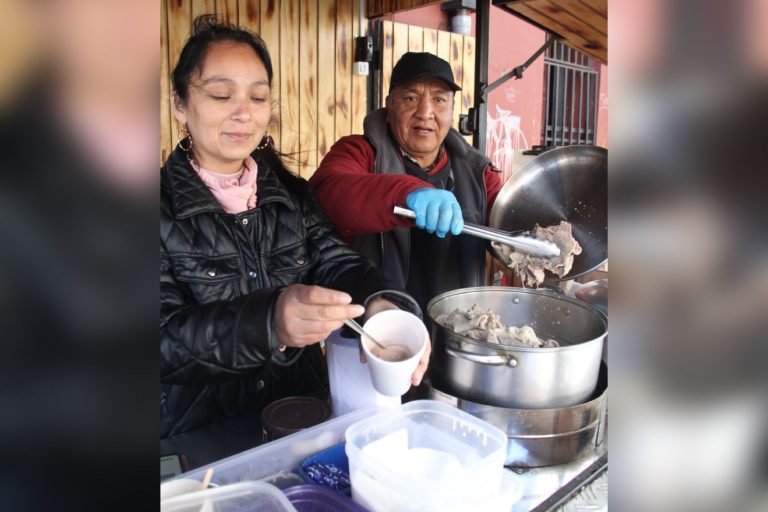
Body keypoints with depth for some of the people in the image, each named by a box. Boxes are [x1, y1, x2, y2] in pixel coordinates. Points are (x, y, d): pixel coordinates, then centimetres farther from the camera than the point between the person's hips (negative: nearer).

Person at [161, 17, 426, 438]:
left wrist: (382, 305, -28)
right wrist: (268, 322, -33)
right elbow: (166, 337, -15)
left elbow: (335, 261, -5)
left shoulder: (291, 194, 8)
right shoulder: (164, 206, -6)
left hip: (304, 415, 3)